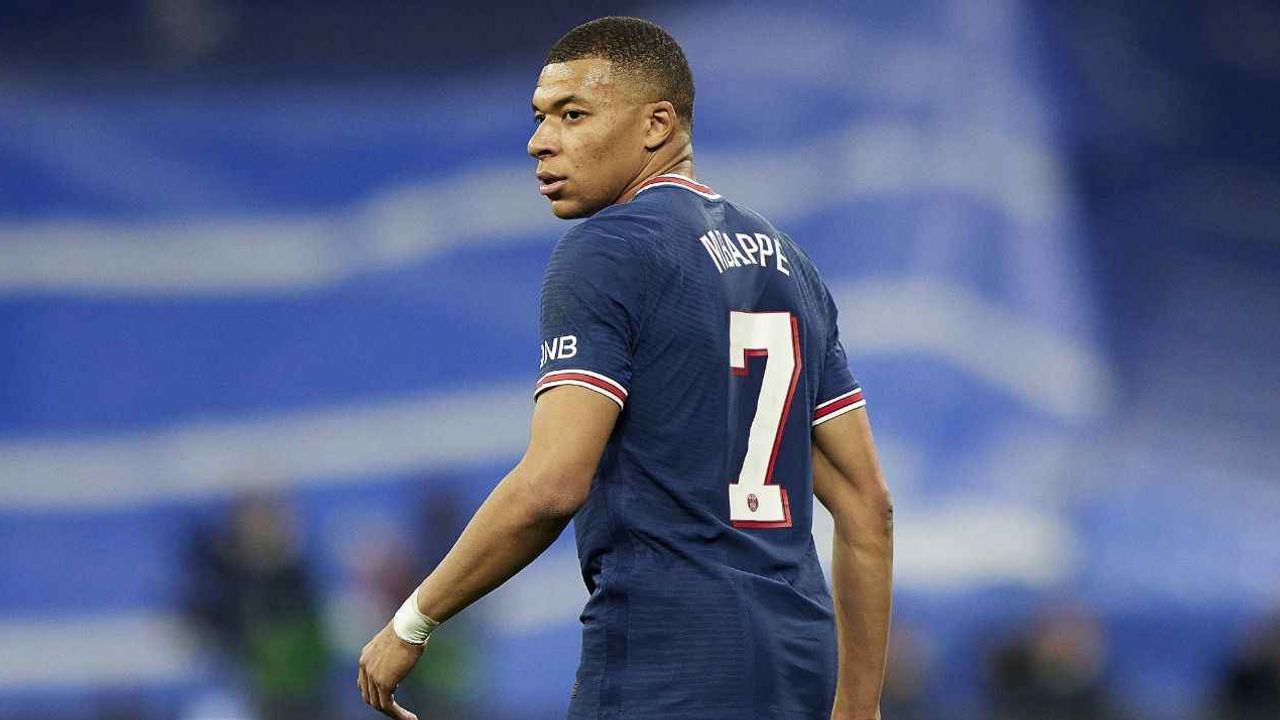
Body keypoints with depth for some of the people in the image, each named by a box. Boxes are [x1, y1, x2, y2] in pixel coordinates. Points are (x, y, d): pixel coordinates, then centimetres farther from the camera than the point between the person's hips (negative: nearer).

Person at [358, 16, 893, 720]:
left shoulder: (604, 252, -7)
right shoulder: (786, 261, 18)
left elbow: (550, 486, -17)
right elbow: (868, 503, 17)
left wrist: (411, 625, -8)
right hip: (798, 662, 8)